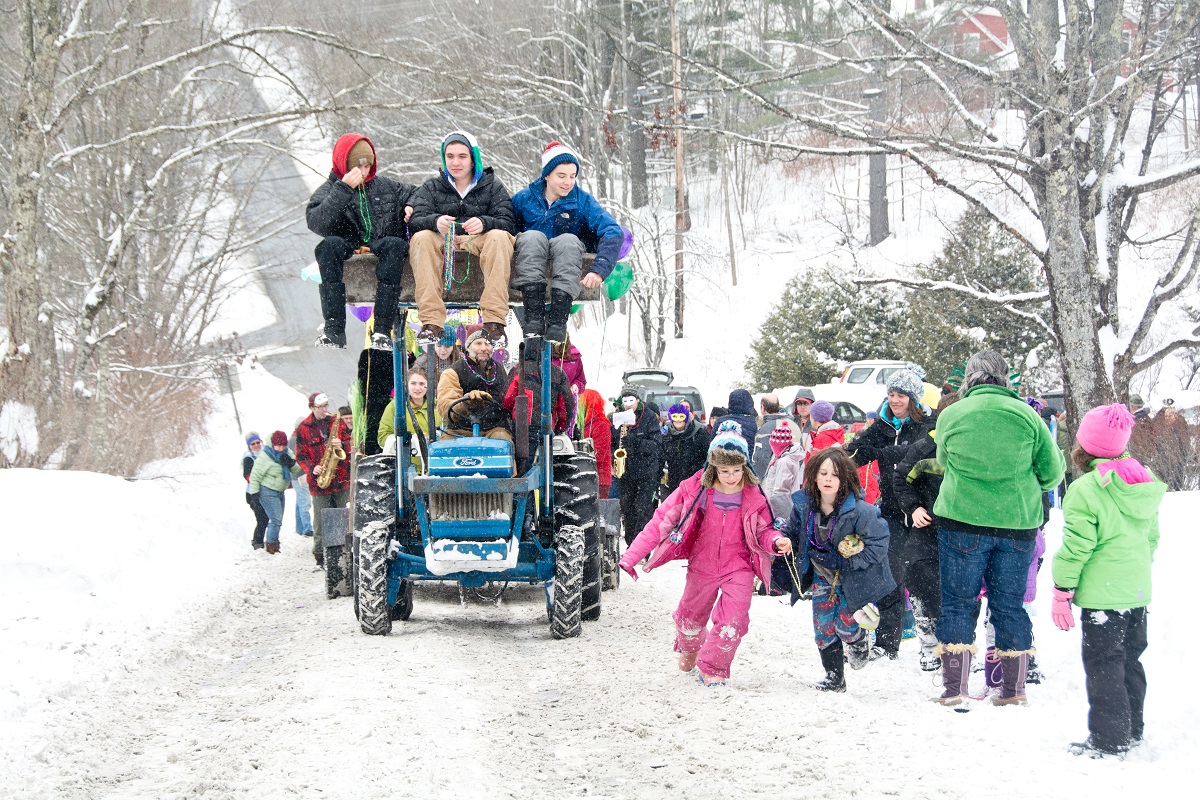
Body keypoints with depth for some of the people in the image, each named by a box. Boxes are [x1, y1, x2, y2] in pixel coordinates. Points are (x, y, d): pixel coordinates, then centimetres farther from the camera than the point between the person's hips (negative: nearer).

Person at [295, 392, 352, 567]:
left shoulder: (337, 421, 9)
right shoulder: (303, 428, 4)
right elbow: (301, 455, 4)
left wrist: (342, 444, -13)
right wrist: (312, 469, -13)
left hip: (342, 479, 2)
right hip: (319, 481, -2)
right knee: (321, 522, -1)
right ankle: (320, 557, 6)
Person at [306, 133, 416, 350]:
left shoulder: (384, 186, 18)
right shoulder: (327, 191, 9)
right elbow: (316, 223, -12)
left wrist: (411, 206, 10)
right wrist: (344, 189, -15)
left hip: (380, 250, 1)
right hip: (348, 251, -1)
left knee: (394, 244, -33)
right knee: (330, 244, -34)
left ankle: (382, 329, -38)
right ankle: (334, 330, -38)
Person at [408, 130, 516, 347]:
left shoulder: (493, 187, 12)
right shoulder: (431, 188, 16)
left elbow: (508, 224, -4)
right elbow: (416, 221, -2)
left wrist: (484, 223, -27)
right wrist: (435, 222, -26)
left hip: (480, 243, -1)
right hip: (443, 245, 1)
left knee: (499, 237, -32)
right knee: (421, 238, -30)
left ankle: (494, 321, -39)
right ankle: (431, 322, -38)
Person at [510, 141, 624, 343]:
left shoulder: (582, 201, -1)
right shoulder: (524, 199, 3)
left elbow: (613, 232, -14)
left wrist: (598, 271, -30)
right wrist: (516, 236, -17)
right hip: (528, 266, 0)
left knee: (568, 240, -31)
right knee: (532, 237, -30)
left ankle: (557, 323, -44)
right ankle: (534, 318, -43)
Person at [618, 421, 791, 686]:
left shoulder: (753, 497, -13)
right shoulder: (695, 490, -16)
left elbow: (762, 531, -1)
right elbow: (662, 520, -13)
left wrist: (777, 541, -27)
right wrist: (632, 556, -17)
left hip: (738, 567, -1)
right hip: (702, 565, 1)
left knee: (733, 623, -16)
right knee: (691, 618, 18)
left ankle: (712, 667, 8)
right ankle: (689, 647, 54)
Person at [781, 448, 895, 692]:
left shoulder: (860, 511, -27)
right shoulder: (803, 504, -12)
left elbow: (878, 545, -23)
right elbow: (794, 539, 4)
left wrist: (842, 561, -26)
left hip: (855, 577, -4)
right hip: (823, 575, 5)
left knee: (846, 626, -4)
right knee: (823, 627, 4)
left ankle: (859, 641, 34)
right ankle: (834, 678, 22)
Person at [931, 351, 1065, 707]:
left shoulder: (951, 415, -3)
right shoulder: (1026, 415, -3)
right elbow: (1052, 471, 1)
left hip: (962, 519, -1)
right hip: (1018, 523, 1)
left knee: (957, 601, 6)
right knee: (1009, 604, 11)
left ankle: (954, 686, 1)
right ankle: (1014, 687, 14)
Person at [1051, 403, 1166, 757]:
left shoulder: (1085, 490, -16)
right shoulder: (1146, 485, 6)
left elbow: (1076, 546, -16)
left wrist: (1062, 591, -9)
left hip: (1102, 594, -7)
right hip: (1138, 591, 7)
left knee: (1103, 663, -1)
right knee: (1130, 659, 18)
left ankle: (1108, 737, 0)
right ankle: (1131, 728, 27)